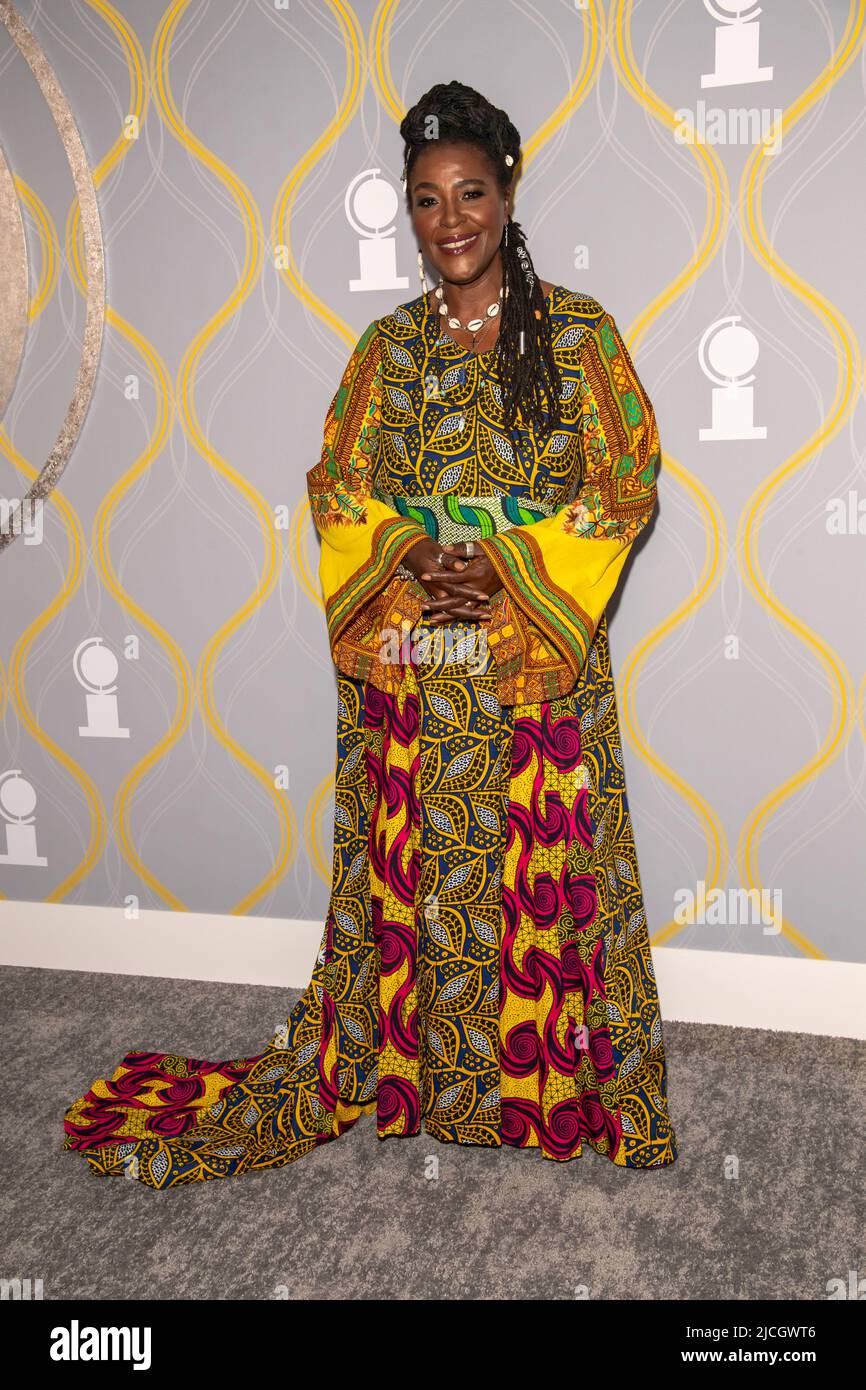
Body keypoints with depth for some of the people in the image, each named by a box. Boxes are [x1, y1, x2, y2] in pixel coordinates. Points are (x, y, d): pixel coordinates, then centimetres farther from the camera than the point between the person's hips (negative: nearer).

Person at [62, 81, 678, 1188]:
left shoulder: (577, 332, 0)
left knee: (542, 873, 3)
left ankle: (554, 1080, 21)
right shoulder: (387, 346, 9)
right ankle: (390, 1068, 27)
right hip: (405, 664, 2)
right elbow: (335, 486, 8)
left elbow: (628, 484, -3)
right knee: (406, 865, 9)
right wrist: (408, 556, -11)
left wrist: (505, 567, -14)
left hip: (536, 660, -2)